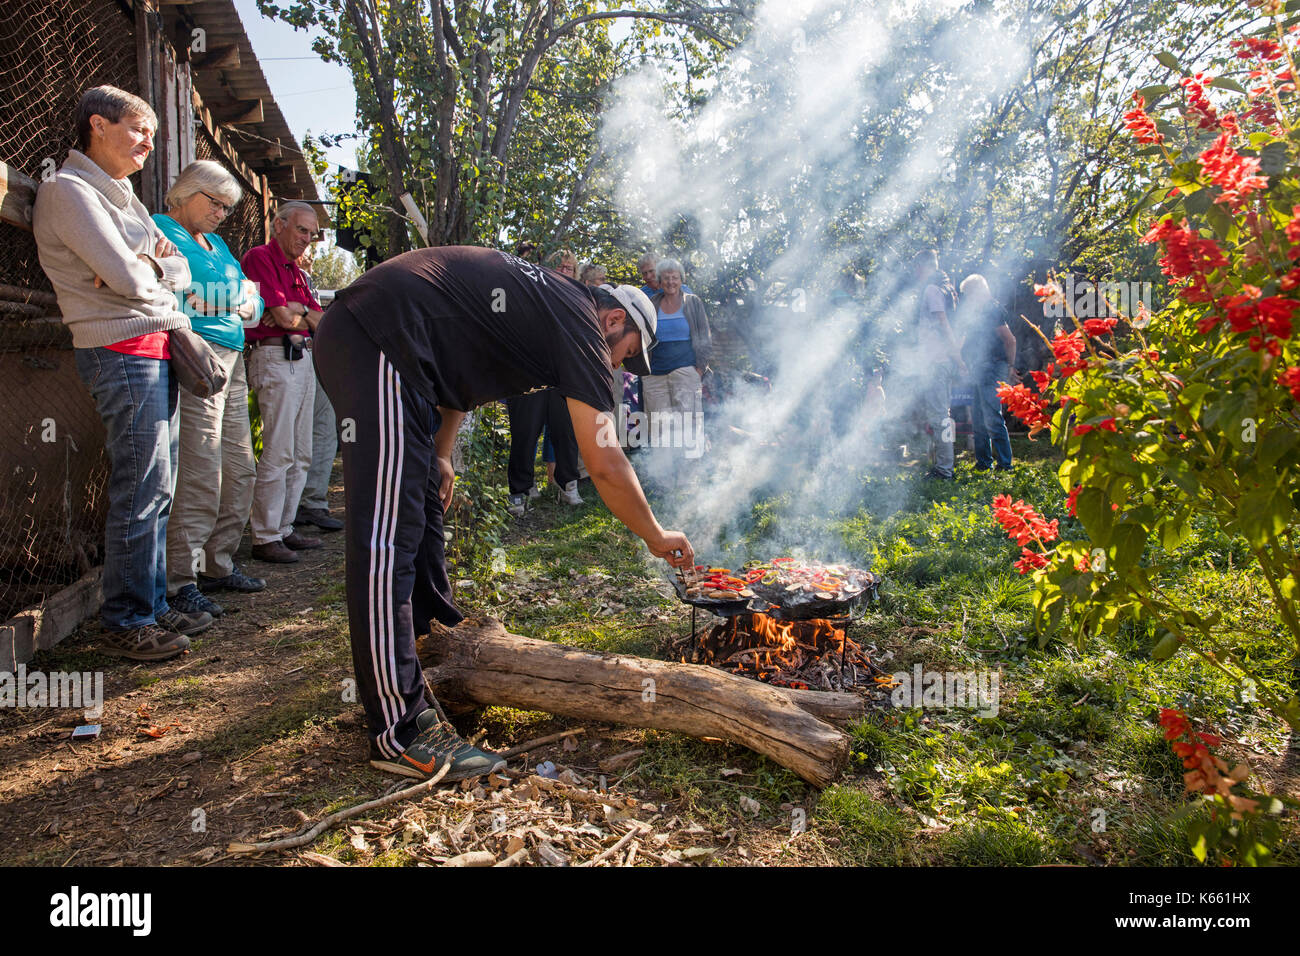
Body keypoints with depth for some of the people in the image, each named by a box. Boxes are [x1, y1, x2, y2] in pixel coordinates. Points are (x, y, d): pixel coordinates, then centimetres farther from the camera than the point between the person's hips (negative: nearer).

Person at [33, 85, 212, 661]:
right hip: (122, 351, -9)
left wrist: (150, 265, -7)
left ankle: (153, 607, 18)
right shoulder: (68, 191, -7)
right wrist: (151, 267, 3)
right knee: (140, 491, -8)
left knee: (157, 490, 10)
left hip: (157, 350, 9)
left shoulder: (123, 197, 22)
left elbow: (179, 270, 13)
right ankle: (125, 623, 1)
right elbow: (130, 280, -18)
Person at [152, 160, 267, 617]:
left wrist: (250, 302, 4)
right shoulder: (160, 230, -2)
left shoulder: (216, 243, 26)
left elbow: (251, 298, 27)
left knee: (239, 469, 11)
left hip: (232, 357, 10)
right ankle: (180, 582, -6)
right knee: (200, 473, -12)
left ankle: (218, 565, 23)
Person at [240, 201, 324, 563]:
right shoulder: (259, 257, -4)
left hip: (302, 359, 9)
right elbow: (283, 316, -12)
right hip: (276, 359, -9)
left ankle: (284, 529, 17)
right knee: (278, 454, -10)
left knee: (300, 455, 9)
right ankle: (265, 538, -5)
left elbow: (322, 321, 15)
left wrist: (298, 310, -5)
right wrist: (310, 314, 8)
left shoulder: (295, 270, 23)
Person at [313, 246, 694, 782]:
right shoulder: (581, 324, -4)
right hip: (376, 341, -11)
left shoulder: (542, 302, 23)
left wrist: (440, 452, 21)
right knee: (388, 536, -12)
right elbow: (605, 464, -7)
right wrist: (656, 537, 5)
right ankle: (400, 734, -8)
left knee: (422, 506, 20)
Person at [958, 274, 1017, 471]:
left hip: (992, 370, -9)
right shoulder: (975, 312, 18)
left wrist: (1010, 367, -11)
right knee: (978, 419, 11)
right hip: (977, 372, 9)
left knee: (992, 419, -12)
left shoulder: (992, 310, -8)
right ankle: (983, 462, 18)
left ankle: (1004, 464, -6)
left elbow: (1010, 340, -11)